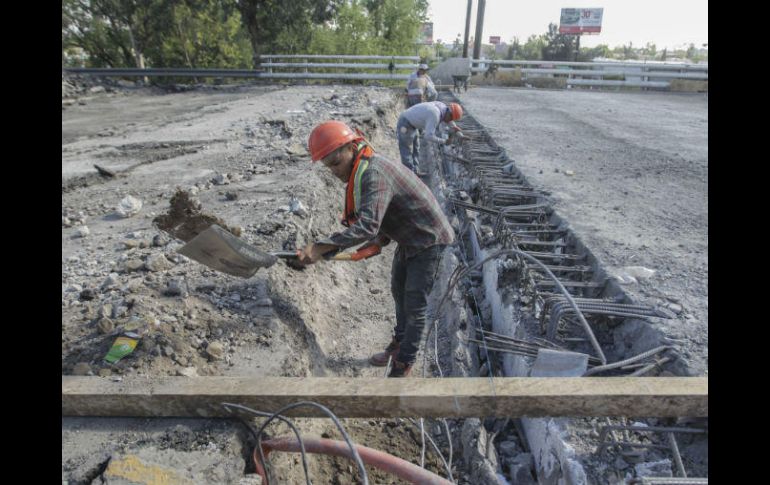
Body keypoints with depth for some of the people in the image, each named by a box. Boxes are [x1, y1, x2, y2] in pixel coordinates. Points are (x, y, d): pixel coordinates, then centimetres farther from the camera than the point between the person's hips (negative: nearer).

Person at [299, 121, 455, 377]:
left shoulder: (374, 174, -31)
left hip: (428, 241, -10)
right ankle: (399, 344, 46)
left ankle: (402, 366, 18)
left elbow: (367, 225, -46)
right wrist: (379, 240, 0)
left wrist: (320, 248, -52)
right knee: (399, 292, 23)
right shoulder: (364, 170, 0)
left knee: (414, 306, 1)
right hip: (408, 239, 10)